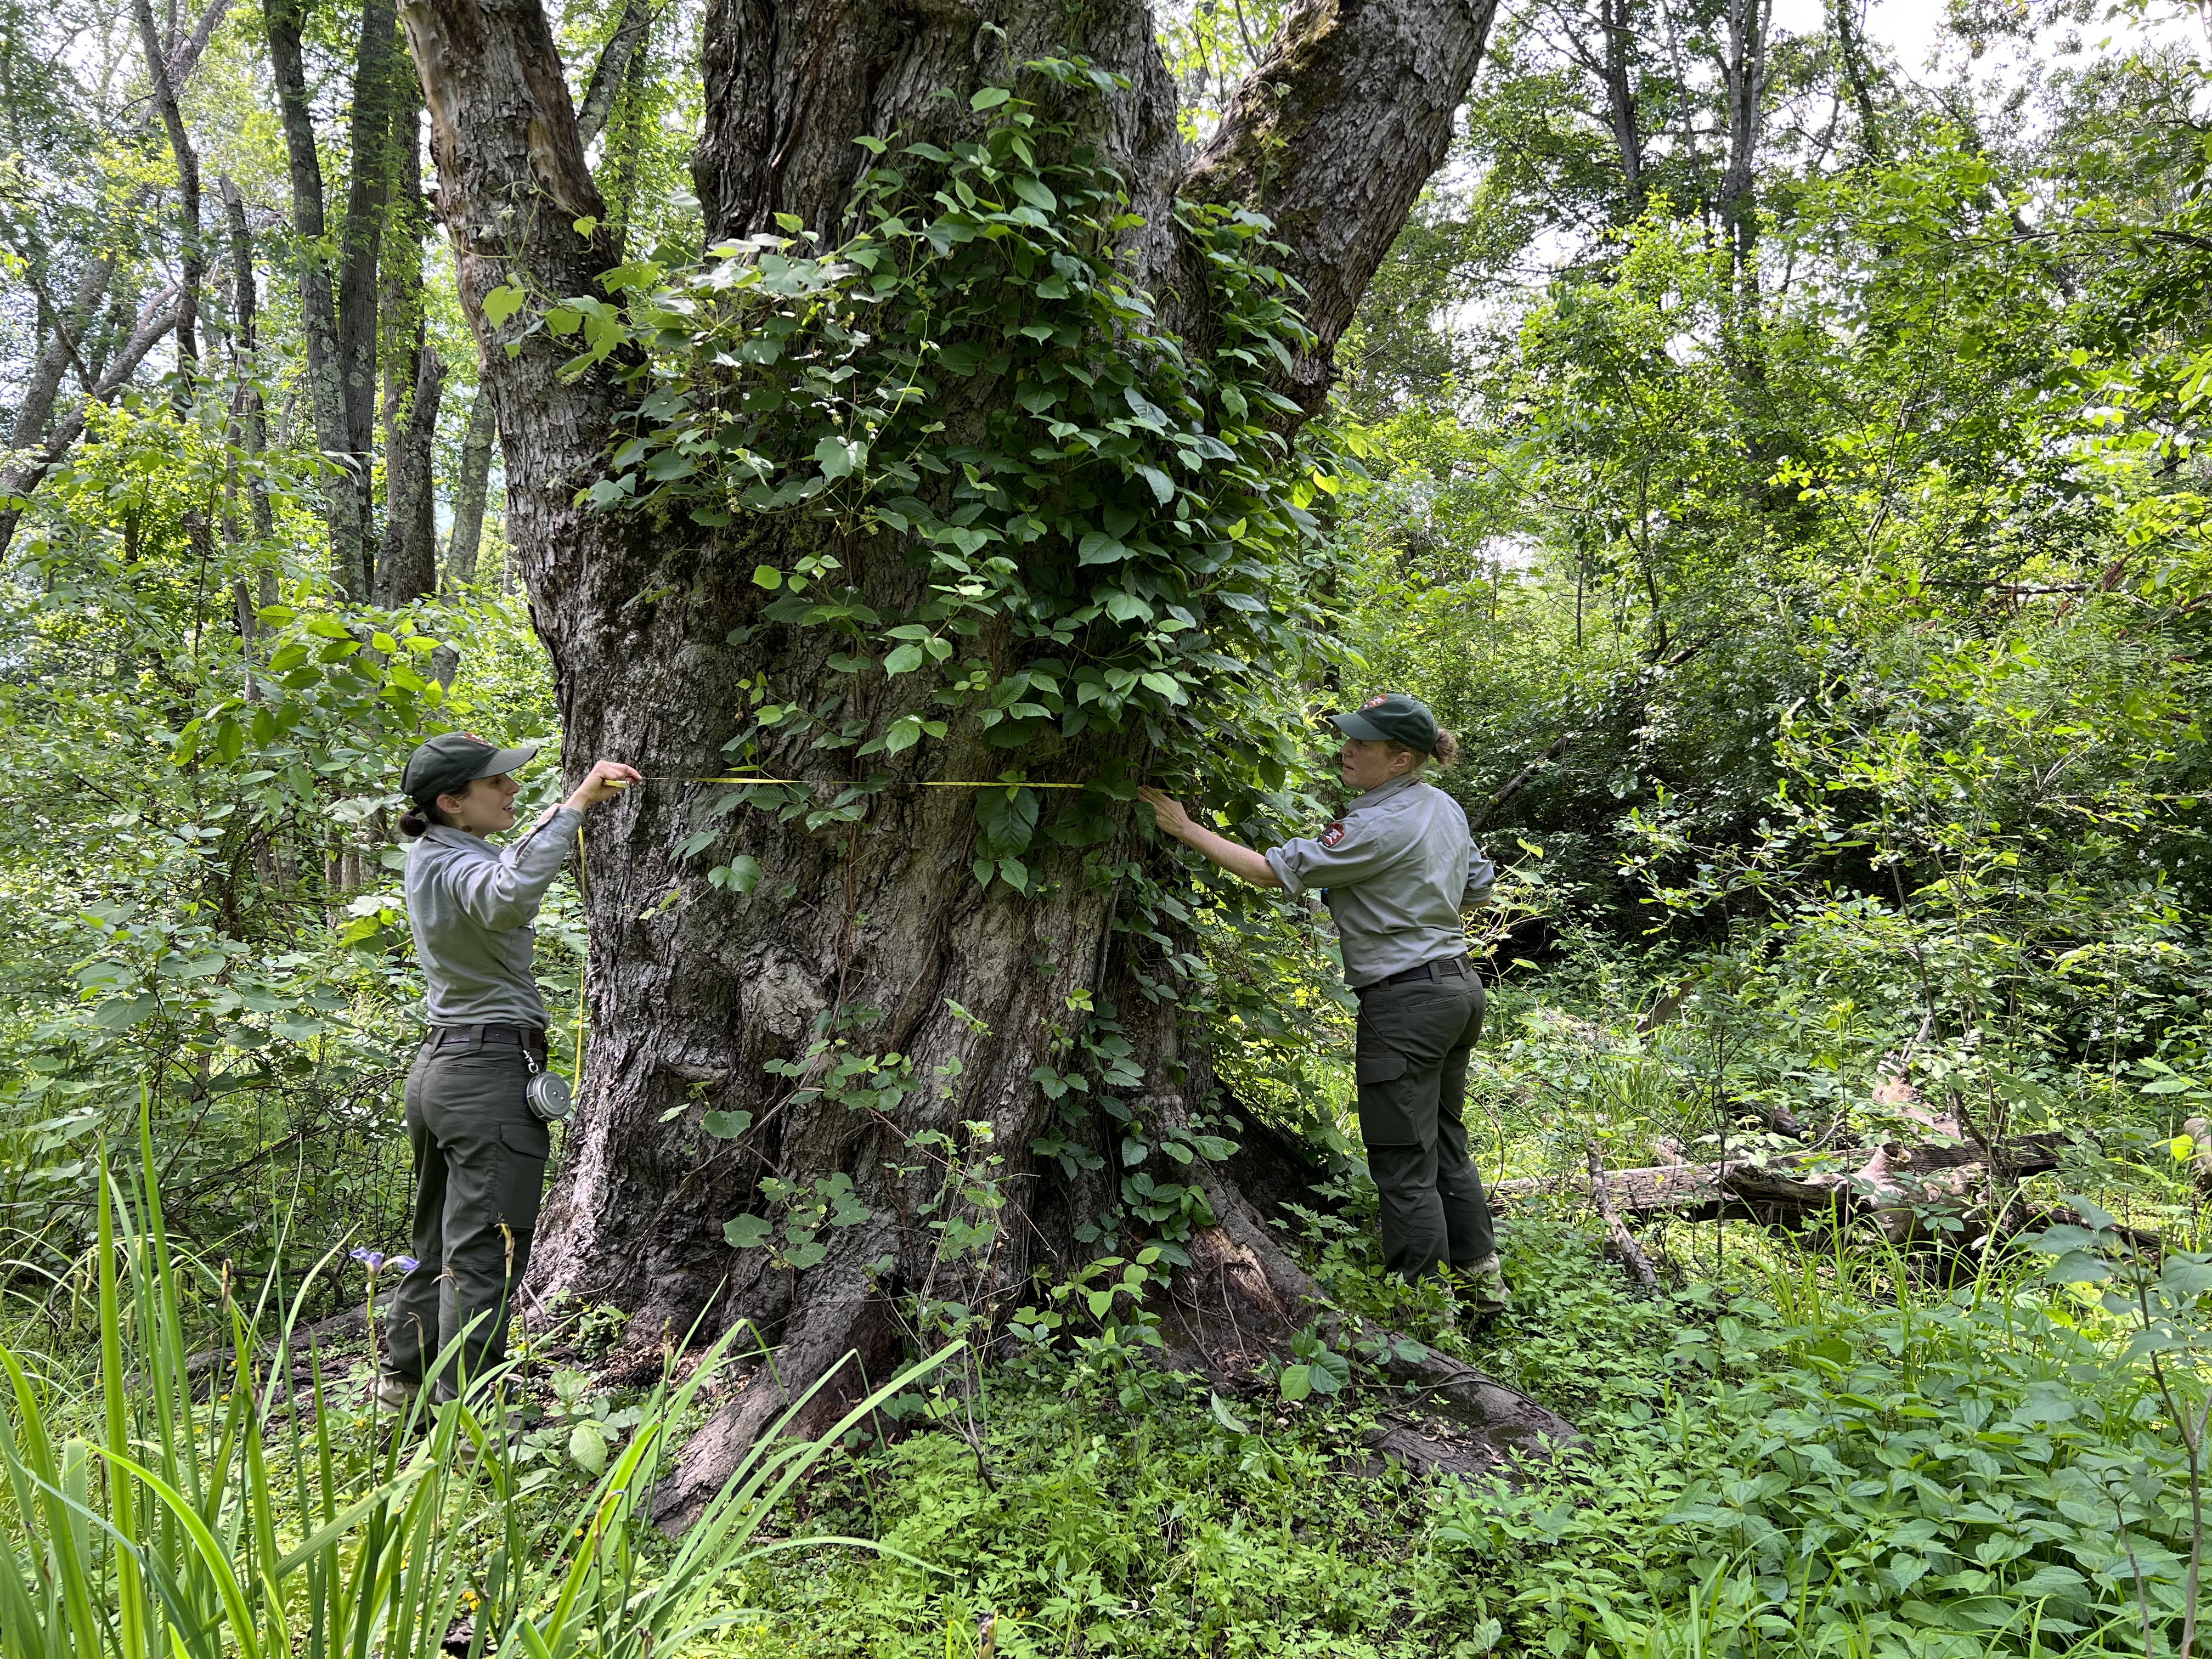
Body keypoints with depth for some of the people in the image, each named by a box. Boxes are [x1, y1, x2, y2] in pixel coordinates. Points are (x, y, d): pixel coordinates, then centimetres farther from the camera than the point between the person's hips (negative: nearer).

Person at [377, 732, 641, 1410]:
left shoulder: (428, 857, 11)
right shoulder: (459, 868, -17)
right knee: (484, 1253, -4)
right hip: (492, 1070, -10)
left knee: (439, 1244, 20)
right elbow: (510, 894, -42)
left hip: (437, 1066, 10)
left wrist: (575, 806, 33)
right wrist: (575, 803, -41)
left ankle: (402, 1380, 32)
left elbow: (501, 866, 32)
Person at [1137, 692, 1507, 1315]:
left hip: (1407, 1001, -10)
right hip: (1459, 985, 10)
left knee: (1404, 1166, 1)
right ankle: (1480, 1277, 33)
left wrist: (1185, 829, -14)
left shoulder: (1378, 827, -21)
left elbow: (1275, 870, -19)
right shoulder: (1444, 807, 7)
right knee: (1445, 1145, 22)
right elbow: (1476, 883, 21)